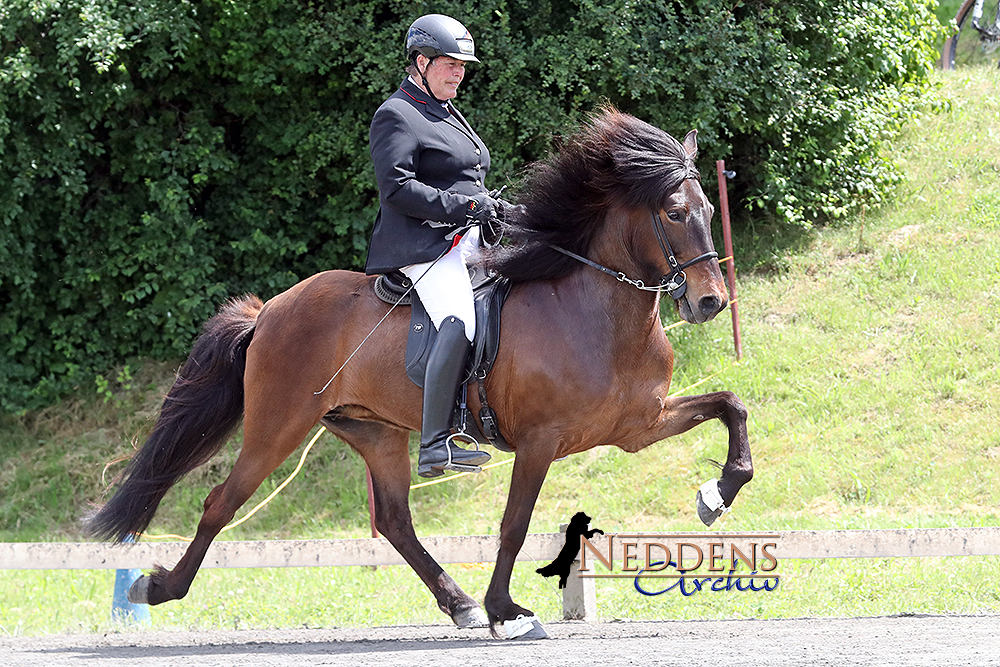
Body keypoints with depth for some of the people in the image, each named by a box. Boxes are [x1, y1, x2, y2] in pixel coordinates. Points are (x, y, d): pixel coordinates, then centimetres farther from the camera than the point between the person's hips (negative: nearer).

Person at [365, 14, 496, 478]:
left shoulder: (447, 115, 25)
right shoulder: (397, 117, -5)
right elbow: (397, 188, -17)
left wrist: (492, 208, 11)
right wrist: (465, 205, -19)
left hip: (466, 241, 10)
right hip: (423, 245, -10)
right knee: (460, 323, -30)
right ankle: (434, 446, -34)